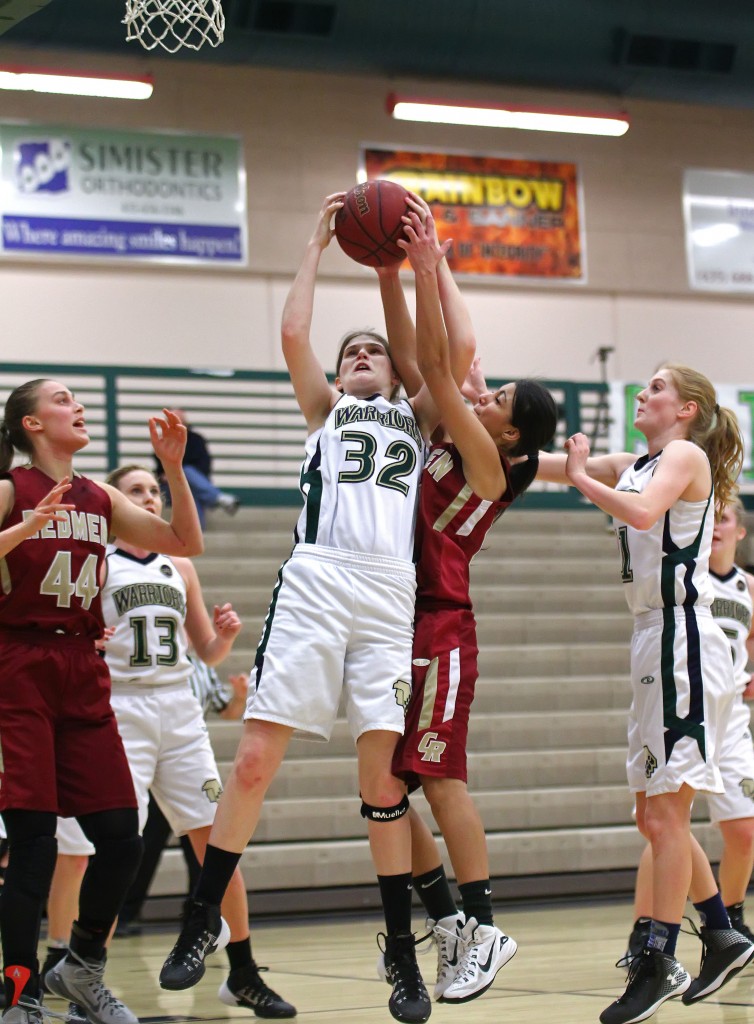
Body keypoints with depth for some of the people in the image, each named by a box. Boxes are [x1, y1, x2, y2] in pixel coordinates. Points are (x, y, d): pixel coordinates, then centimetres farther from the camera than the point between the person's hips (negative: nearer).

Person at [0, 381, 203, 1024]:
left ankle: (82, 969, 24)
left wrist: (173, 465, 3)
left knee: (121, 836, 2)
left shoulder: (99, 499, 14)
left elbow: (187, 543, 13)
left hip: (84, 679, 6)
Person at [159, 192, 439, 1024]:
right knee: (254, 759, -8)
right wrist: (317, 245, 16)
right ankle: (201, 922, 1)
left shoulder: (417, 420, 25)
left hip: (391, 593, 0)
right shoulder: (324, 410, 24)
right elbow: (293, 334, 10)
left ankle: (402, 953, 5)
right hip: (315, 581, 0)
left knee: (385, 776, -2)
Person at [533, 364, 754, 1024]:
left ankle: (660, 962, -6)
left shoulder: (688, 455, -5)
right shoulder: (633, 466, 18)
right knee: (656, 816, 13)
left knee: (666, 813, -8)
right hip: (654, 641, 9)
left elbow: (643, 510, -25)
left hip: (683, 637, -9)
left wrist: (582, 476, -13)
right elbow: (540, 463, 13)